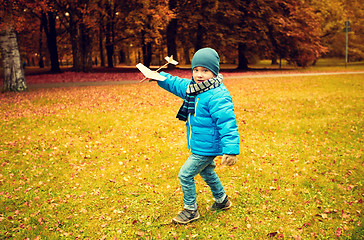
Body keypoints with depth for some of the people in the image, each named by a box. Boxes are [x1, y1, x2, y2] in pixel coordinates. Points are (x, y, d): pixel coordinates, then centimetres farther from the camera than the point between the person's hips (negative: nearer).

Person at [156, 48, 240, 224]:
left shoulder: (217, 96, -27)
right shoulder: (193, 87, 1)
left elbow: (227, 124, -30)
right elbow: (175, 84, 17)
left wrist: (231, 150, -35)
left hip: (207, 148, -10)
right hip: (200, 146, 10)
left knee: (185, 175, -2)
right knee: (206, 172, 27)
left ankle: (190, 210, 18)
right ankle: (222, 201, 47)